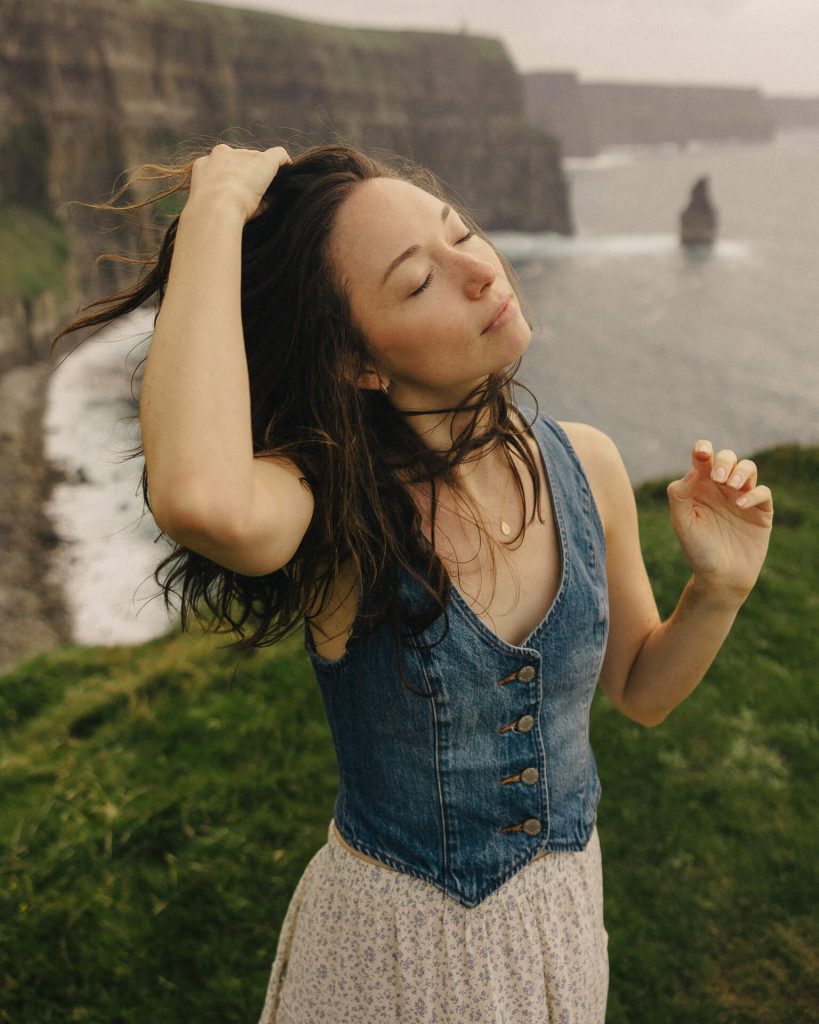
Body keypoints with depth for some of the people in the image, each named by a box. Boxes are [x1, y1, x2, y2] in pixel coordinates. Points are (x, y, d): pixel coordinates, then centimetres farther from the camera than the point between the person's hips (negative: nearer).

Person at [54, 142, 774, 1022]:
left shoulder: (584, 464, -12)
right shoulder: (333, 499, -25)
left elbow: (640, 690, 2)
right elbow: (204, 500, -51)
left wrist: (719, 589, -17)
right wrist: (214, 212, -39)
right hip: (388, 943, -3)